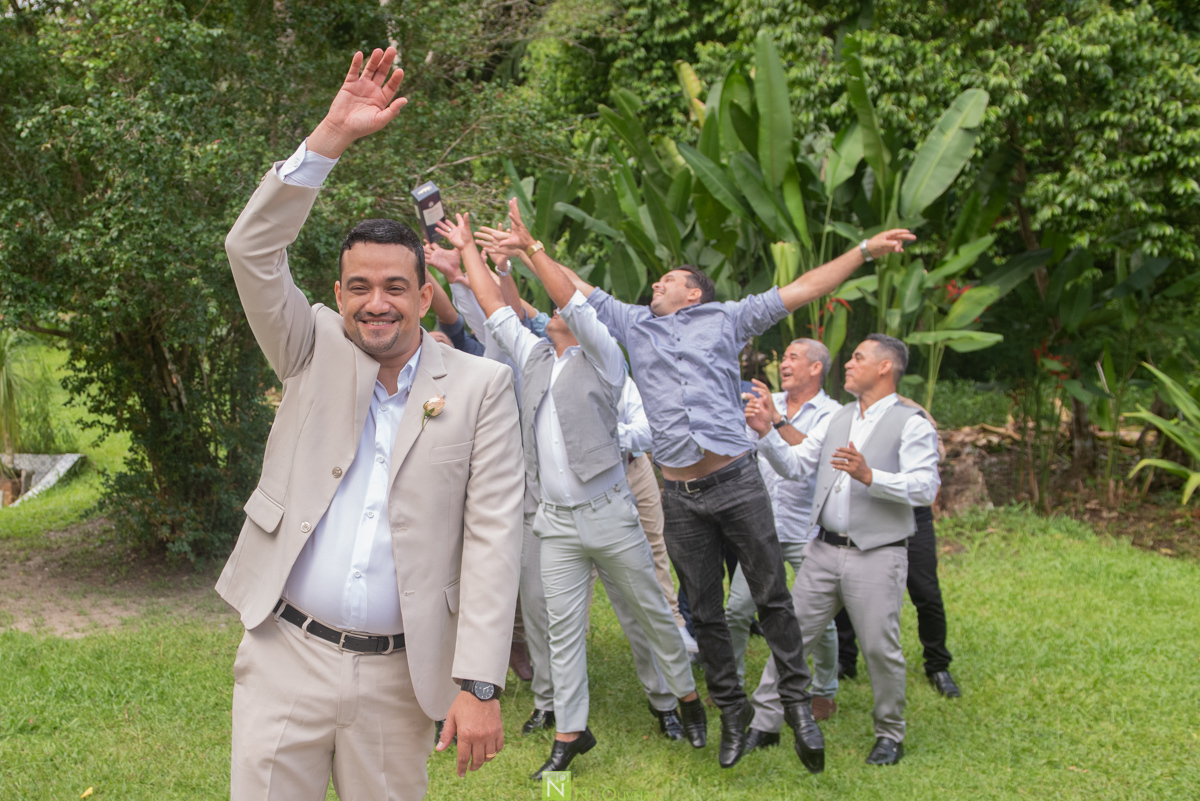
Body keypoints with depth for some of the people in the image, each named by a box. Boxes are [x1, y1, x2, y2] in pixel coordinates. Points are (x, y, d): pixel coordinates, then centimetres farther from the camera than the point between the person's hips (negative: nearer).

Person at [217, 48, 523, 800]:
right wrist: (332, 137, -15)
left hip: (398, 674, -1)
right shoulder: (315, 354, 6)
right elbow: (253, 251, -7)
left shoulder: (481, 386, -1)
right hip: (286, 657, 1)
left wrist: (478, 684, -13)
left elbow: (493, 535, -6)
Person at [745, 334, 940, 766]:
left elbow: (925, 487, -15)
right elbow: (795, 465, 14)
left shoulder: (911, 423, -5)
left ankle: (890, 735, 19)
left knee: (881, 649, 0)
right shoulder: (836, 419, 16)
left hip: (876, 556, -6)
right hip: (824, 550, 6)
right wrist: (767, 433, -1)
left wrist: (869, 476, -27)